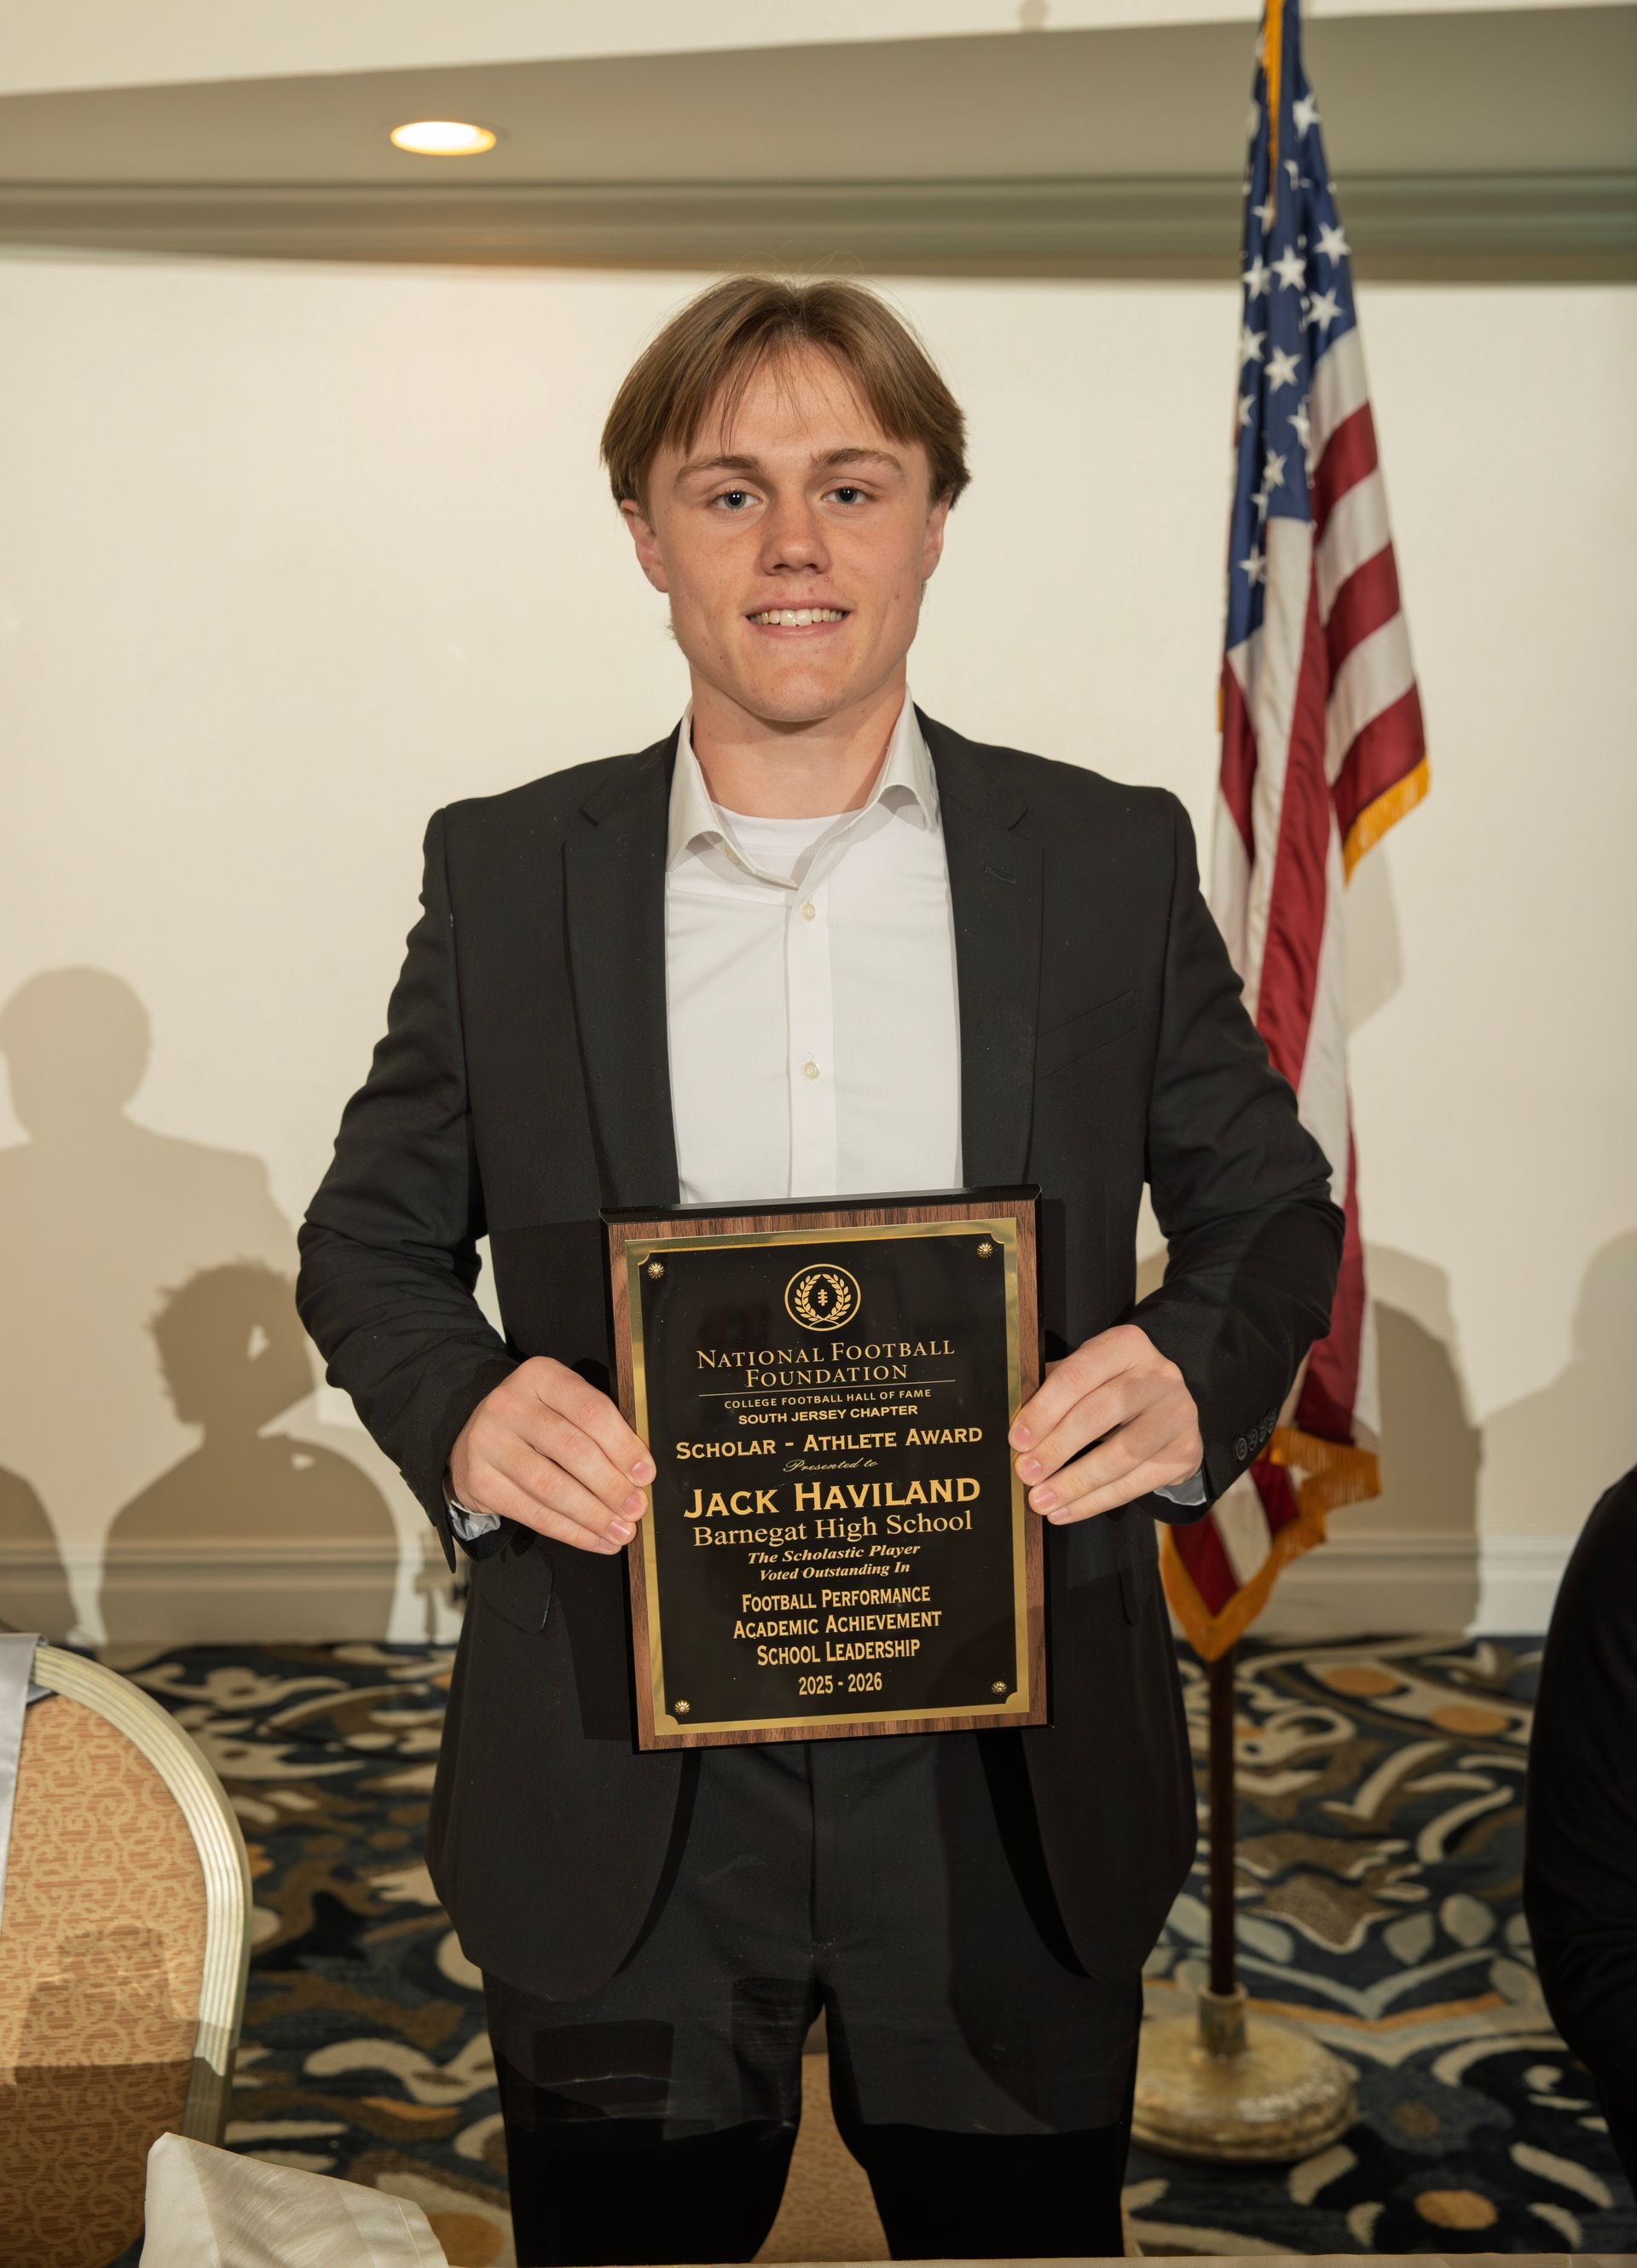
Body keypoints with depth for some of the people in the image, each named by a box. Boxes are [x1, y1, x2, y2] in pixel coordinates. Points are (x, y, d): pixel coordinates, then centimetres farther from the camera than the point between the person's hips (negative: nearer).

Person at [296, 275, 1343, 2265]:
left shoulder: (1113, 858, 2)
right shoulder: (505, 871, 2)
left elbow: (1272, 1204, 9)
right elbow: (371, 1236, 8)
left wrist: (1195, 1373, -14)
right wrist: (462, 1409, -13)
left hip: (1014, 1794, 1)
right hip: (619, 1798, 0)